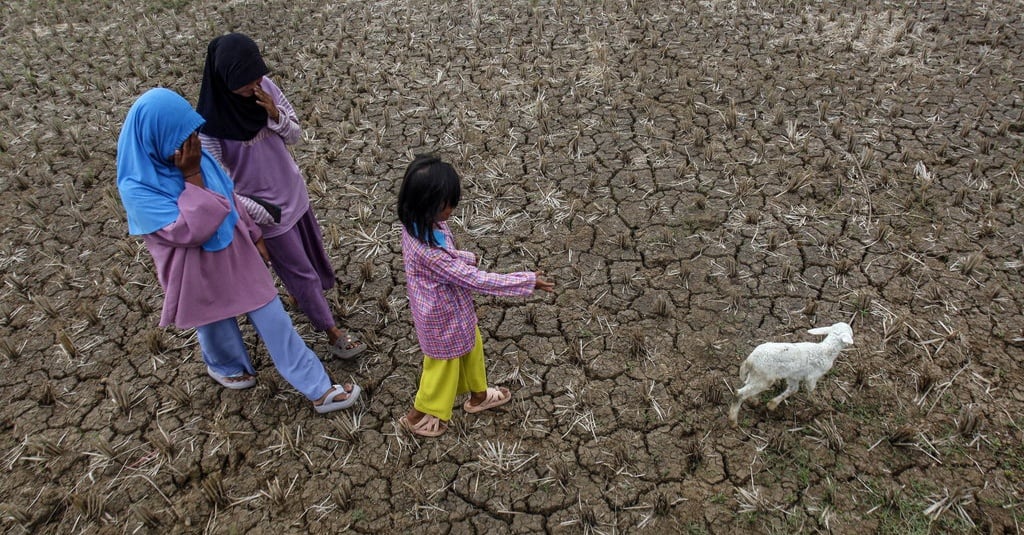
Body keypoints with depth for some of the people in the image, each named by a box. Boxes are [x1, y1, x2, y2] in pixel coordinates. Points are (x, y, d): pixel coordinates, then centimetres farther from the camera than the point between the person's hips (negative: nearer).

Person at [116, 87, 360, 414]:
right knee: (217, 329, 24)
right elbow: (190, 231, -34)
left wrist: (254, 236, 11)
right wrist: (192, 175, -33)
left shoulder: (193, 155, -11)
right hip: (199, 274, -4)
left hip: (236, 255, 4)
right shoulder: (137, 189, -29)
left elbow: (230, 198, 4)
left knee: (273, 319, 11)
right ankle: (225, 367, 57)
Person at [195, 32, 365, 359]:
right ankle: (333, 334, 26)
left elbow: (295, 135, -4)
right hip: (266, 208, -5)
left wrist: (275, 115, -24)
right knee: (300, 271, 9)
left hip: (293, 191, 6)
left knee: (312, 254, 24)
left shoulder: (264, 87, -12)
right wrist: (263, 213, -20)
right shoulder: (211, 120, -26)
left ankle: (302, 295, 55)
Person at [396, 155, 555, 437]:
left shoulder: (418, 223, -14)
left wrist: (464, 258, -4)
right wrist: (527, 281, -30)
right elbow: (476, 280, -35)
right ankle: (418, 415, 44)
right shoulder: (428, 251, -41)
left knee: (472, 347, 29)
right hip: (442, 317, -8)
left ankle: (478, 395, 55)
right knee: (443, 365, 18)